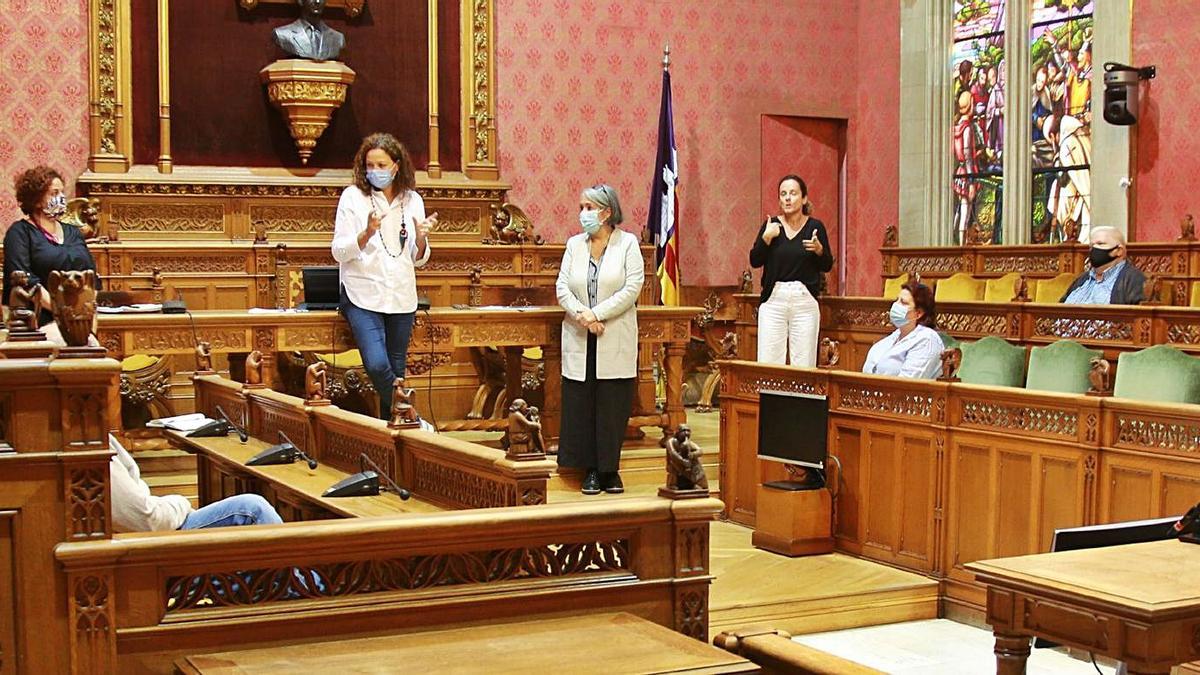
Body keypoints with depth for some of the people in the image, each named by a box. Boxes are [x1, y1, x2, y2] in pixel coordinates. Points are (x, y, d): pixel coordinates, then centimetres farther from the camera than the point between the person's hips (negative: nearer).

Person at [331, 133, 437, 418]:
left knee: (396, 370, 10)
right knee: (377, 365, -18)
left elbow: (418, 259, 12)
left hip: (402, 297, 4)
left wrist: (421, 237, -9)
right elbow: (339, 252, -6)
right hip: (363, 295, -3)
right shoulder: (352, 196, -3)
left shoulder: (413, 200, 7)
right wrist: (367, 233, -22)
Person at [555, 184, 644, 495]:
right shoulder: (574, 244, 10)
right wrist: (582, 316, -15)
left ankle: (610, 469, 10)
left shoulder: (628, 243, 1)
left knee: (613, 407, 1)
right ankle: (591, 470, 11)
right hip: (579, 341, 3)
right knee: (581, 406, 2)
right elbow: (562, 287, 3)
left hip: (615, 342, -3)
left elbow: (632, 288, -9)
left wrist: (596, 313, -15)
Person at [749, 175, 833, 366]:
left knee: (804, 363, -1)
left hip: (805, 300, -1)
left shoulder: (815, 226, 2)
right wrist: (766, 238, -11)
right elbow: (754, 261, 2)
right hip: (773, 300, 1)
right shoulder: (771, 225, 5)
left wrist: (819, 249, -13)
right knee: (769, 360, -1)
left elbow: (827, 266, 6)